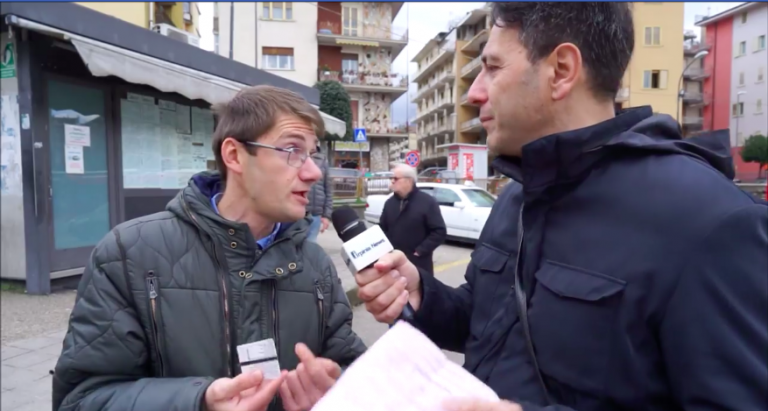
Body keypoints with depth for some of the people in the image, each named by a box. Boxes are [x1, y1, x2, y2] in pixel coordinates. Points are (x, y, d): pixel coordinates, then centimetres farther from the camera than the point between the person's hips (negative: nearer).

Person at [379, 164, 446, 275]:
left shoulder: (427, 202, -8)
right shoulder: (390, 202, 10)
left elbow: (439, 231, -12)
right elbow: (382, 228, 16)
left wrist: (420, 251, -15)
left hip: (418, 264, -5)